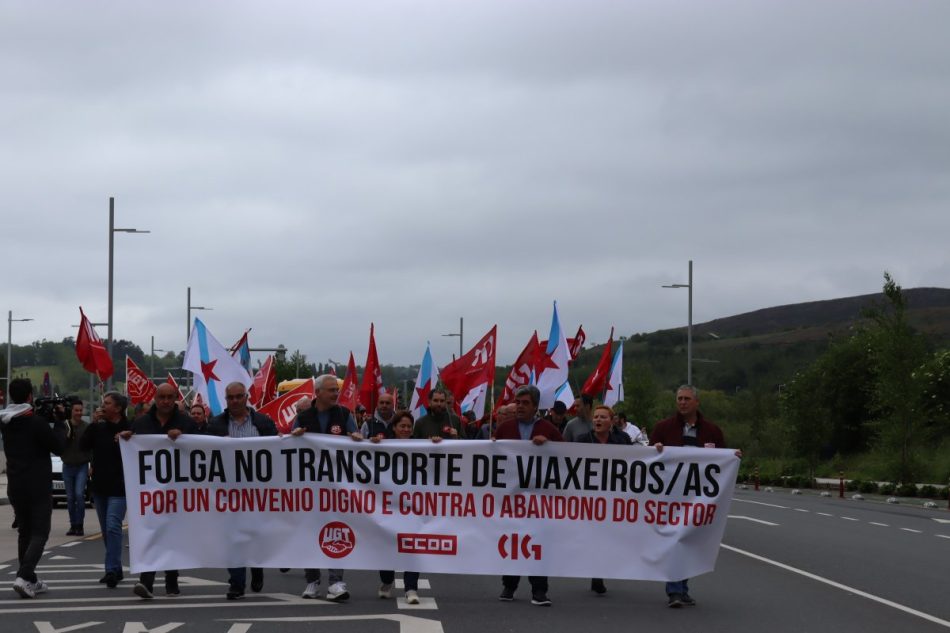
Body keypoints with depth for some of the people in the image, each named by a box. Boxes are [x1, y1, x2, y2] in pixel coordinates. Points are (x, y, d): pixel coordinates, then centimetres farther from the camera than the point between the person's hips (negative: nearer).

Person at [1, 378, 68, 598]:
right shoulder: (36, 423, -17)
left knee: (24, 532, 15)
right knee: (39, 533, -2)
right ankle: (24, 577, -19)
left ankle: (30, 581, 17)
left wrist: (50, 419, 9)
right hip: (38, 487, -6)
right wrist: (59, 423, 2)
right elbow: (59, 447, -10)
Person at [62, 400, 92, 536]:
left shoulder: (87, 427, -6)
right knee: (70, 498, 7)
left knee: (79, 494, -15)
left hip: (82, 466, -2)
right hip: (67, 466, 3)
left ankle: (80, 525, -7)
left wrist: (92, 466, -12)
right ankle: (73, 525, 16)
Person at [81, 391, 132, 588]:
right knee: (106, 530, 12)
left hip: (119, 487, -7)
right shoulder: (99, 427, 8)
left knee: (113, 527, -16)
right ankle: (115, 570, 21)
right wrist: (93, 423, -8)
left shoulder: (128, 429, -9)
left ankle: (112, 570, -17)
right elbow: (84, 445, -2)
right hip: (99, 485, 7)